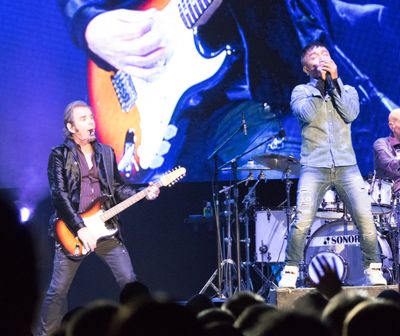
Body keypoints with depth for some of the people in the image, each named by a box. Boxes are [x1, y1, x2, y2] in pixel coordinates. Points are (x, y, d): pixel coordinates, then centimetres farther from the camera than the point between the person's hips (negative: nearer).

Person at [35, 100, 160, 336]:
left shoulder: (107, 153, 13)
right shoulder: (60, 155, -3)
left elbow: (119, 188, 15)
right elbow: (60, 195, -12)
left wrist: (144, 194, -4)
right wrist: (80, 228, -19)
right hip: (73, 231, -4)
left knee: (130, 282, -2)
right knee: (58, 290, -1)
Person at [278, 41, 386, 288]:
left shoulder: (347, 90, 19)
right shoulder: (301, 91, 13)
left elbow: (351, 113, -2)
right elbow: (307, 115, -8)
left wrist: (335, 80, -1)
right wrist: (320, 83, -3)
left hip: (347, 166, 2)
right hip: (314, 167, -2)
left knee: (366, 220, -11)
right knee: (302, 222, -18)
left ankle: (374, 270, 5)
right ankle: (290, 272, -6)